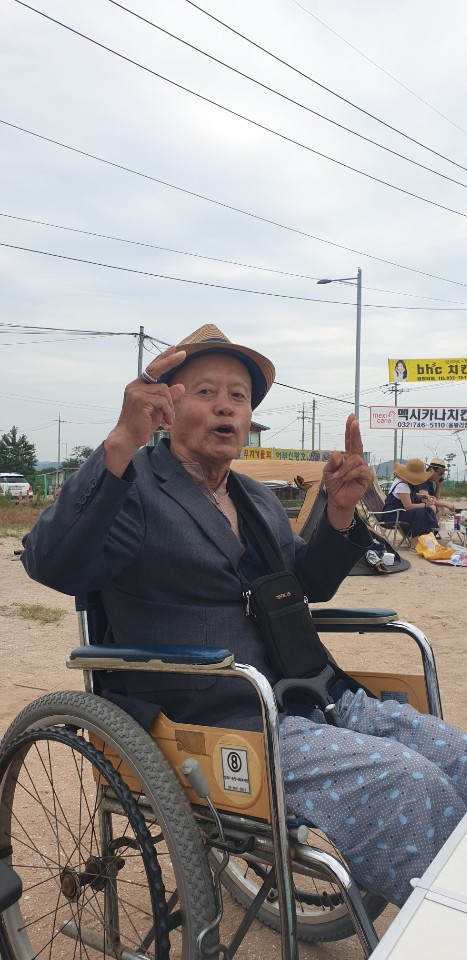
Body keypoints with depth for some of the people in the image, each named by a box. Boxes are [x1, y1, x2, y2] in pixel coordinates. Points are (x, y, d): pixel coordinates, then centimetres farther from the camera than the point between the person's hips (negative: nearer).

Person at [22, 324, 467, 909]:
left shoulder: (259, 501, 19)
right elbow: (50, 564, -22)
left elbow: (310, 585, 23)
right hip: (219, 728, -8)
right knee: (407, 785, -24)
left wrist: (339, 511, 3)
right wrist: (122, 443, -35)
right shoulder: (133, 487, -6)